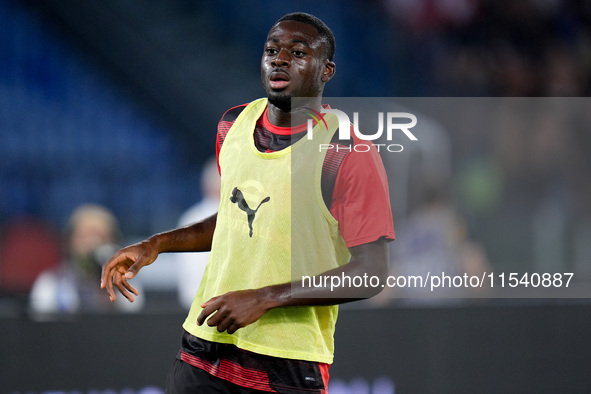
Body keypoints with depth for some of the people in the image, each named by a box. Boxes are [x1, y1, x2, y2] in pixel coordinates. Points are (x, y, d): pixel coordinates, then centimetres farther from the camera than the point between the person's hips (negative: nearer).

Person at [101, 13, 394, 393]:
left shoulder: (349, 154, -13)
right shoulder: (235, 124, 8)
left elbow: (371, 272, -15)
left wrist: (264, 298, -20)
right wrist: (156, 244, 11)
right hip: (204, 346, 5)